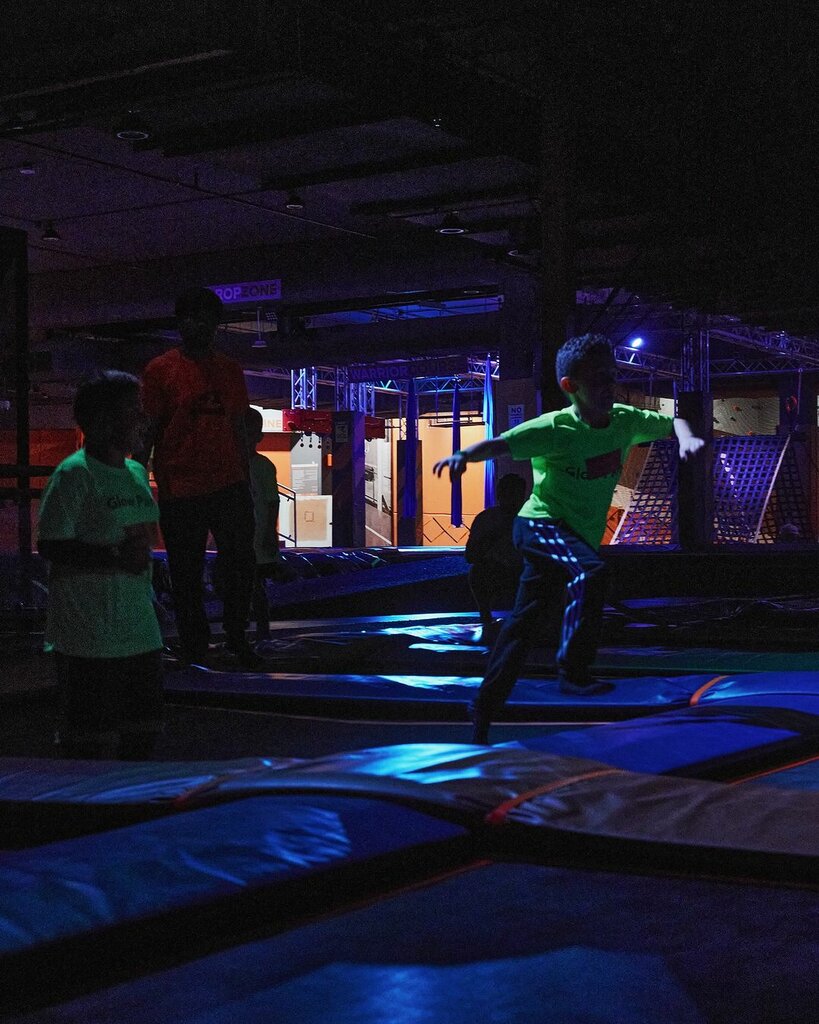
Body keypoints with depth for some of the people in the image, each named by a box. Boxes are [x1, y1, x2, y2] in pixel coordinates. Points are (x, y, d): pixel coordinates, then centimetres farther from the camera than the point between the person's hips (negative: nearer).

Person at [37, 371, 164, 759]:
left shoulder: (137, 472, 13)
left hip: (139, 628, 8)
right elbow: (50, 546, -16)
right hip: (89, 634, -8)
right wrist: (115, 556, -21)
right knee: (91, 741, -4)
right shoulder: (74, 474, -11)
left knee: (142, 732, 11)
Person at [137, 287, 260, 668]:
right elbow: (147, 431, 1)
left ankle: (236, 638, 19)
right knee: (186, 576, 4)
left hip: (229, 485, 3)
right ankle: (194, 651, 16)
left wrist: (245, 484, 16)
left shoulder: (230, 369, 13)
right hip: (180, 490, -3)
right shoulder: (160, 370, 1)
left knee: (241, 564, 0)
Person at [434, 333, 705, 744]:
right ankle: (573, 671, -25)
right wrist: (464, 455, -52)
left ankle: (484, 712, 17)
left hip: (580, 535, 7)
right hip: (540, 524, -7)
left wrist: (686, 439, -9)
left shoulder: (624, 421, -1)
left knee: (522, 622, 10)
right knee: (590, 570, -35)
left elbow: (671, 421, 14)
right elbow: (502, 443, -32)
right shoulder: (555, 428, -21)